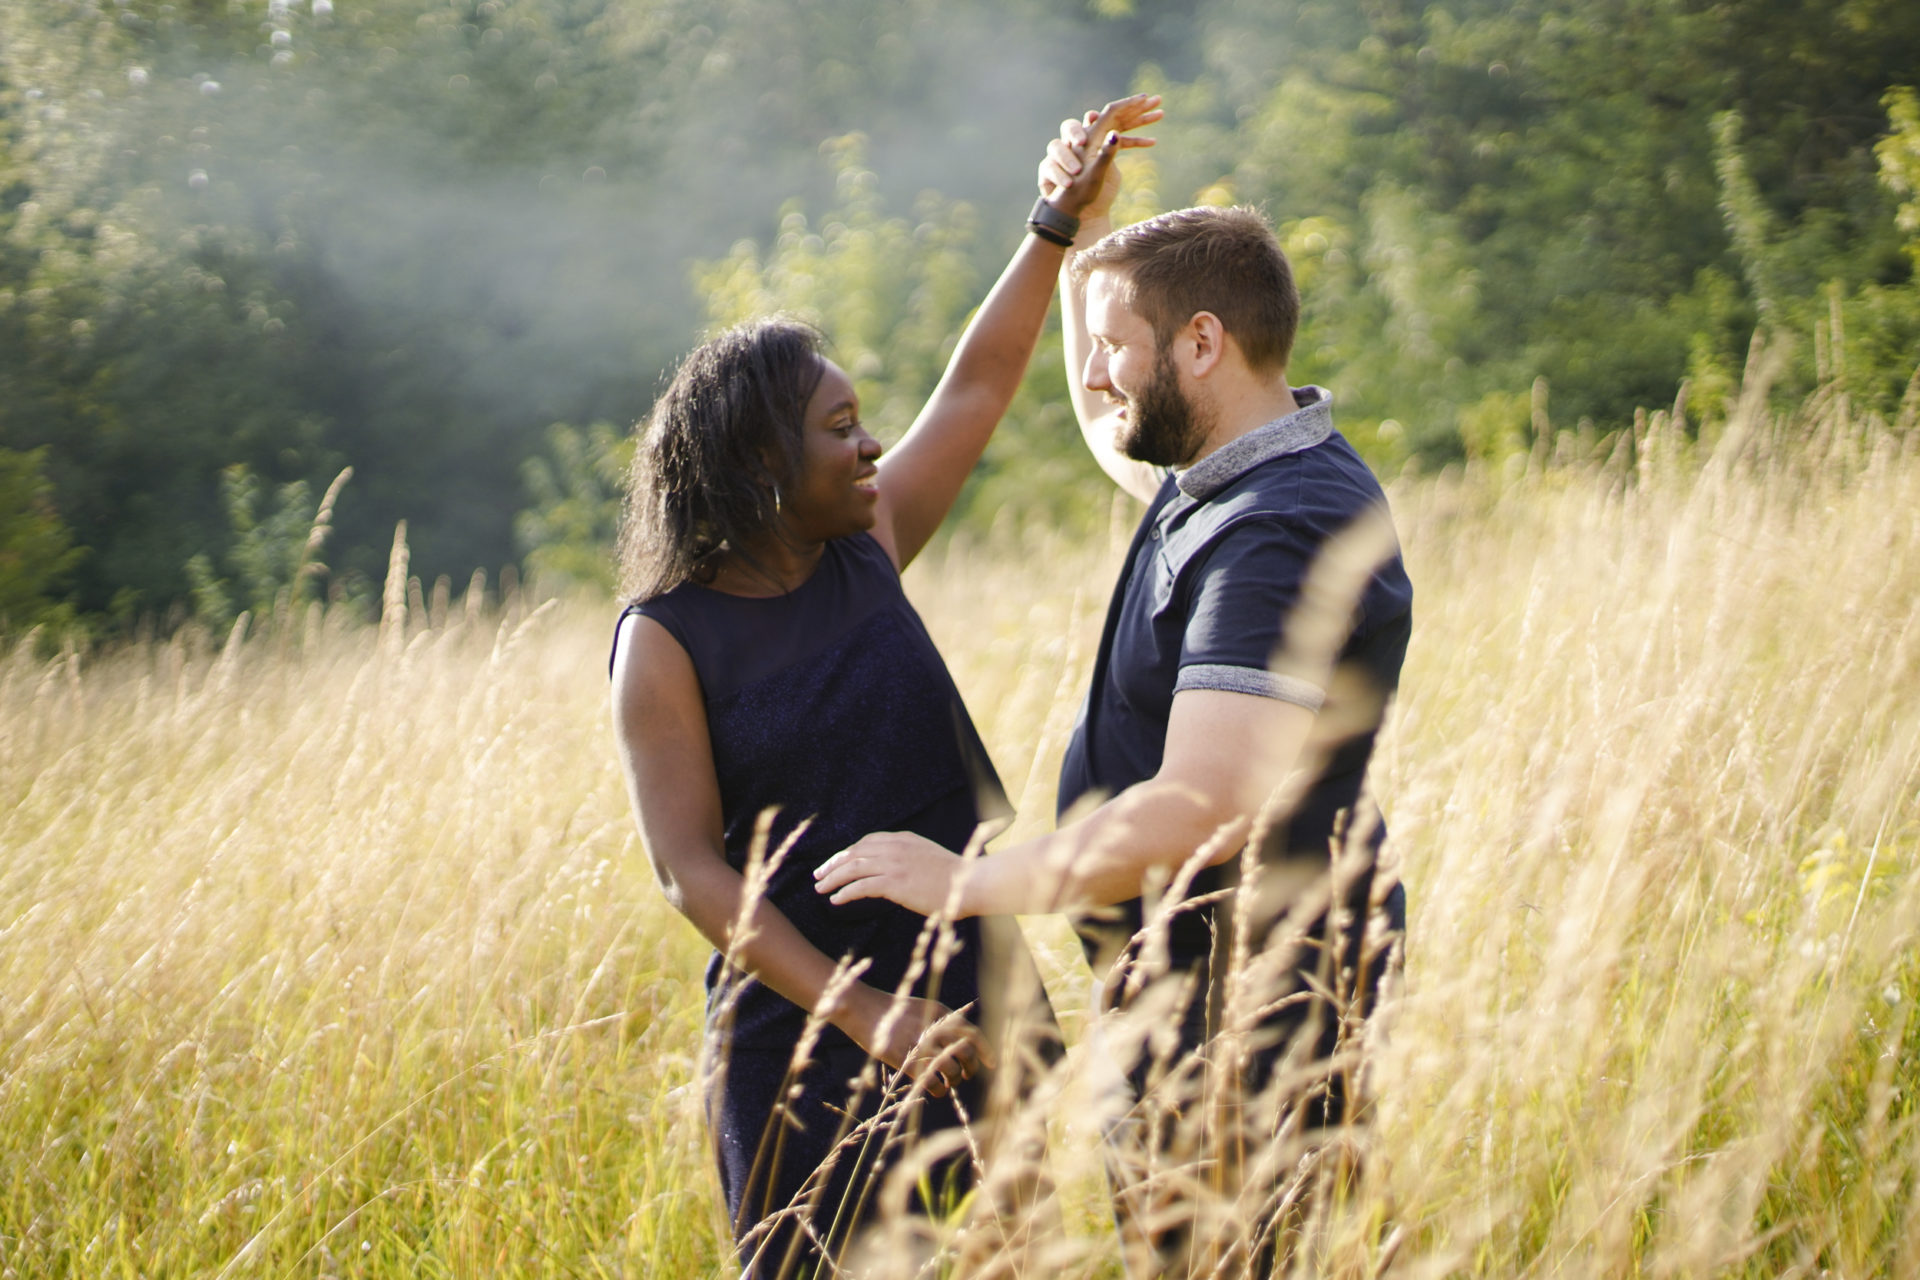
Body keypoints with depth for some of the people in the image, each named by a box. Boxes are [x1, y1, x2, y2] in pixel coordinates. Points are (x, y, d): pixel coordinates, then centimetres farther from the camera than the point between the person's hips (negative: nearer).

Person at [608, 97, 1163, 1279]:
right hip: (806, 1042, -5)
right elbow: (692, 867, -14)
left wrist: (1058, 223, 5)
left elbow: (979, 385, 11)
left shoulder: (866, 545, 4)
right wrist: (861, 1011, -19)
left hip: (975, 1003, 5)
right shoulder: (668, 642, -11)